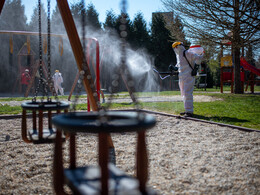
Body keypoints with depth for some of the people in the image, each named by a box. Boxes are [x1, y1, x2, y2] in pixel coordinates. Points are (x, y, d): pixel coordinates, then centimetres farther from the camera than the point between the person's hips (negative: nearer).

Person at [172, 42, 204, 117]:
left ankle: (189, 112, -12)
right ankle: (187, 110, 21)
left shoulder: (187, 53, -12)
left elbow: (198, 58, -18)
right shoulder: (178, 55, 17)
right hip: (181, 77, 10)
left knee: (187, 94, -13)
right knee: (184, 94, 13)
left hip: (188, 77, -10)